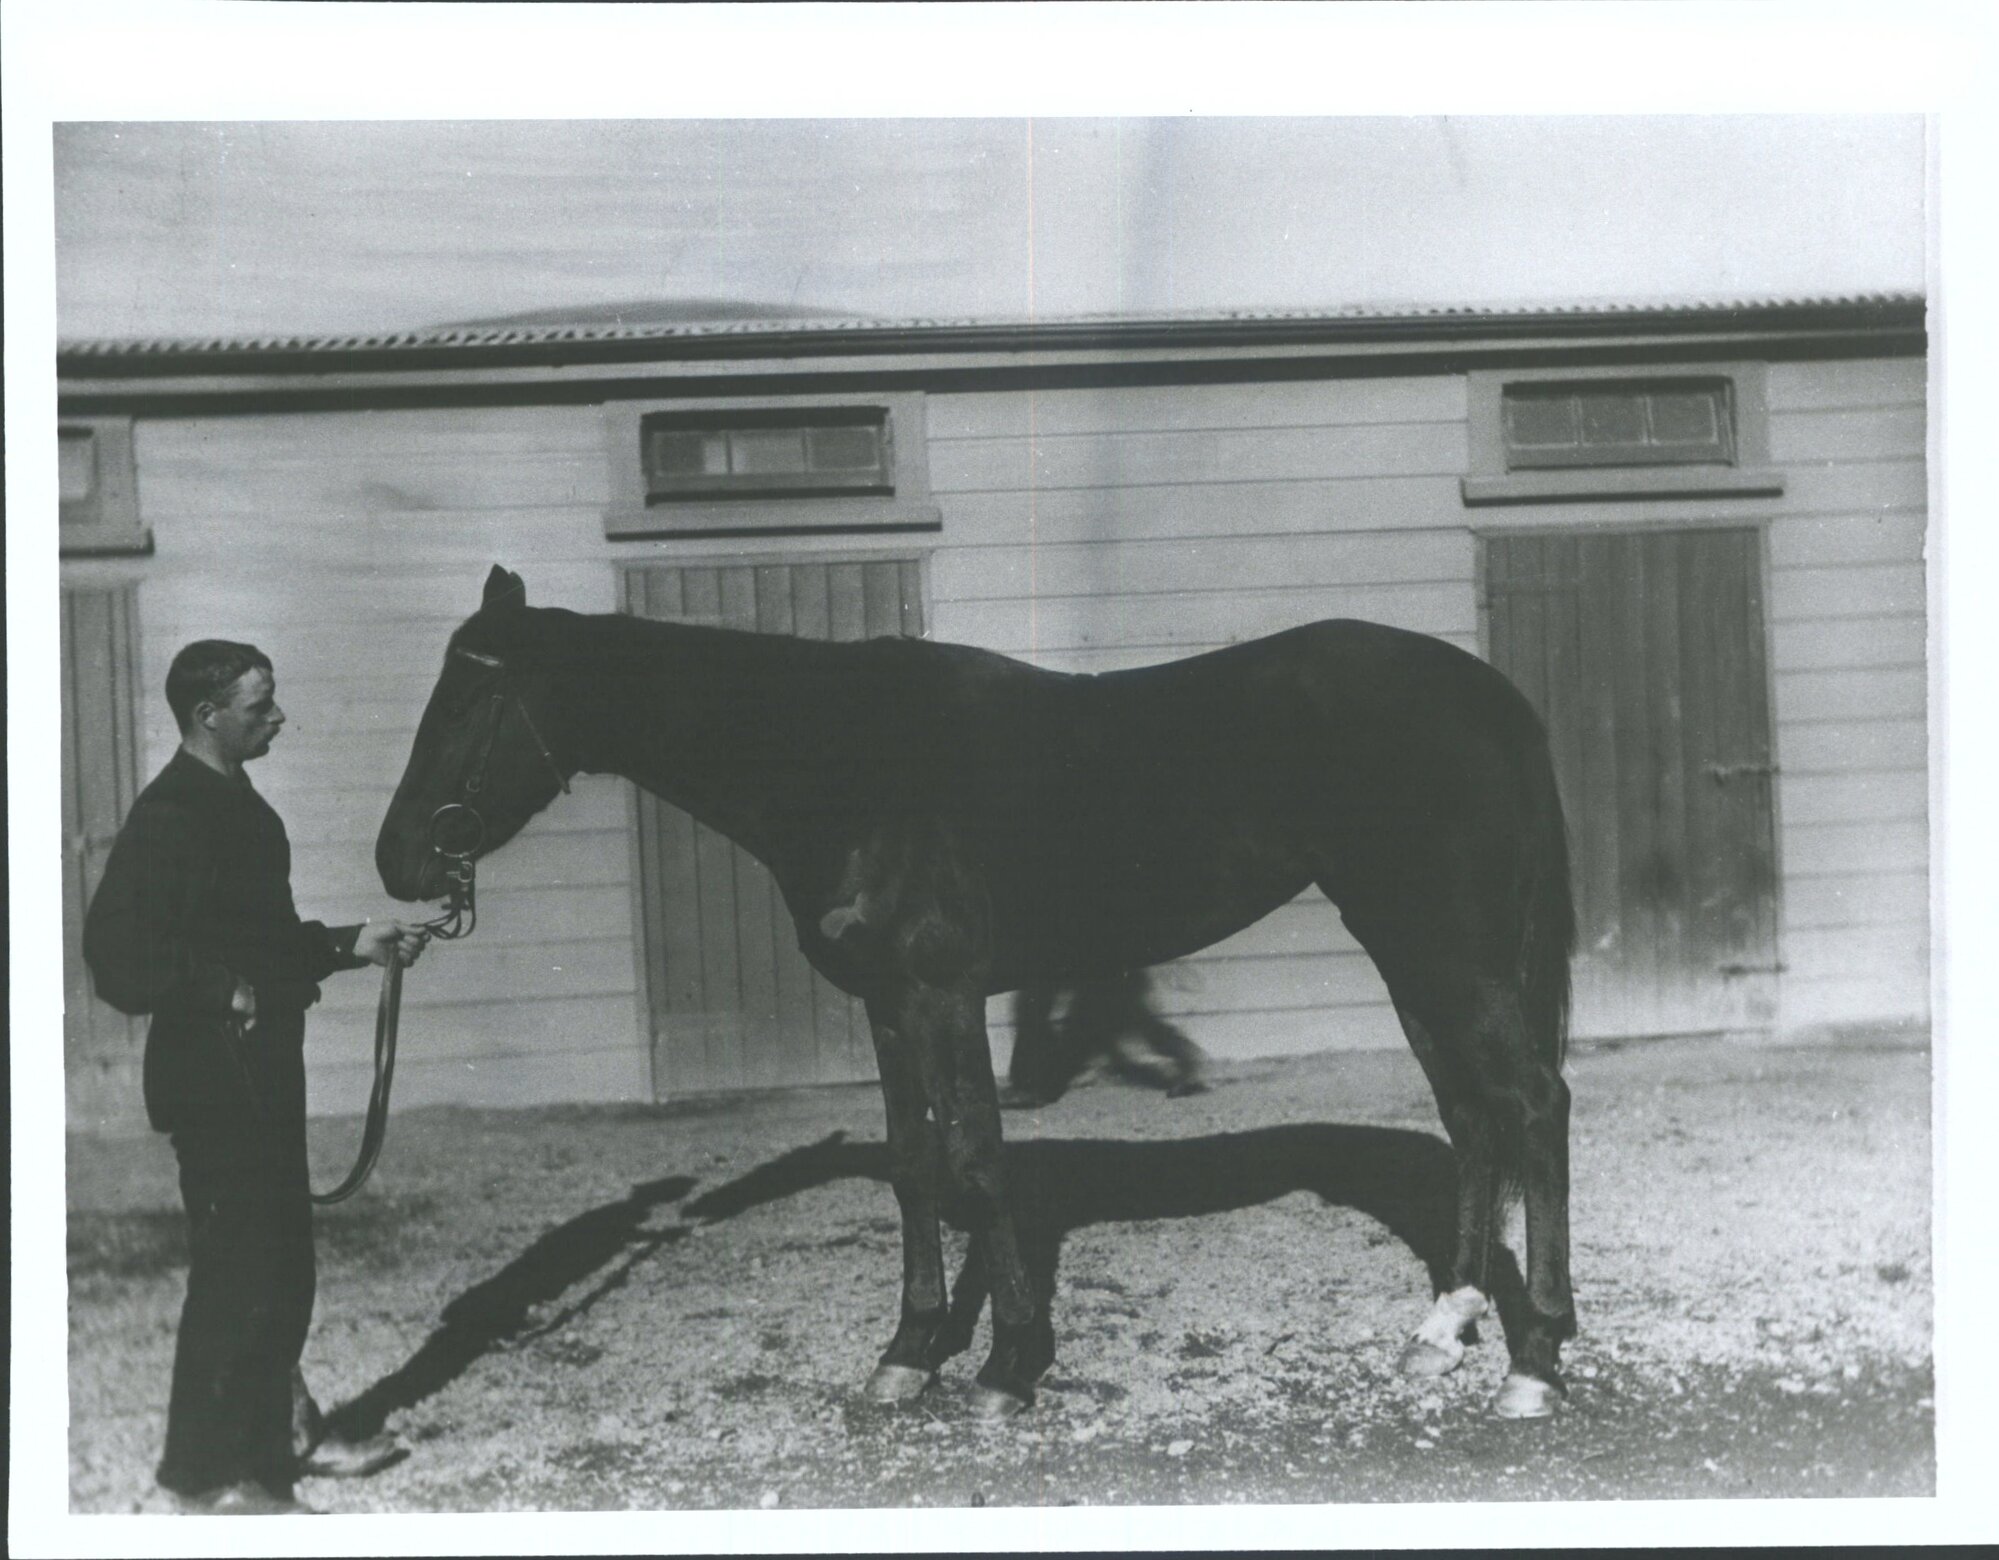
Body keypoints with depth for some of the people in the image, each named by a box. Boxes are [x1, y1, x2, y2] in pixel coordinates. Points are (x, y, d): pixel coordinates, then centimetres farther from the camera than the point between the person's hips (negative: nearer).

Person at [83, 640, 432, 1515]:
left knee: (282, 1262, 16)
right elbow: (120, 957, -22)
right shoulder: (169, 817, -17)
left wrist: (352, 945, 14)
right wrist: (222, 993, -27)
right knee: (234, 1268, -3)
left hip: (264, 1069, 9)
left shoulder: (241, 808, 12)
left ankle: (278, 1434, 29)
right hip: (212, 1074, -9)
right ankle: (204, 1474, 6)